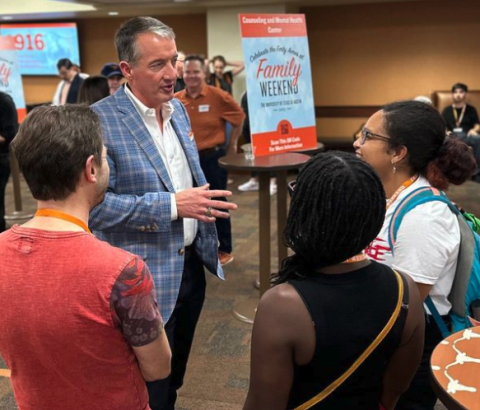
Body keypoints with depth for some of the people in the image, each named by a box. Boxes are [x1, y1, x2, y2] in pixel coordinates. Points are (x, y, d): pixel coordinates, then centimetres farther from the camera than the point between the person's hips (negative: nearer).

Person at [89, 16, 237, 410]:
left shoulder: (178, 109, 5)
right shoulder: (99, 120, -19)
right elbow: (94, 204, -24)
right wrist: (171, 205, -27)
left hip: (191, 265, 7)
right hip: (147, 278, -7)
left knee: (175, 374, 25)